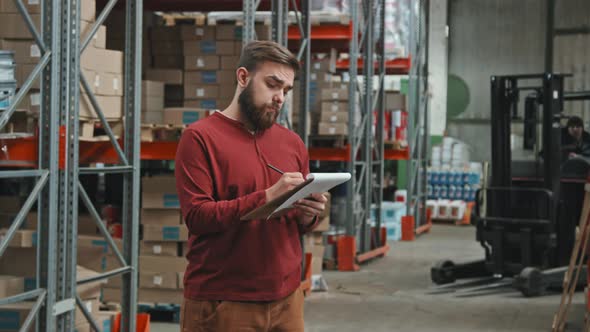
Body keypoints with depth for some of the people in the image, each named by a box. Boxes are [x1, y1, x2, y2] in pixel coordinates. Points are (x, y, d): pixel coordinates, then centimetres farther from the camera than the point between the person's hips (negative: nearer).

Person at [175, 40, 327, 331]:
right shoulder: (200, 137, -5)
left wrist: (307, 214, -6)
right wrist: (267, 197, -23)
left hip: (286, 299, 5)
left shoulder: (292, 143, 11)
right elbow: (197, 215, -15)